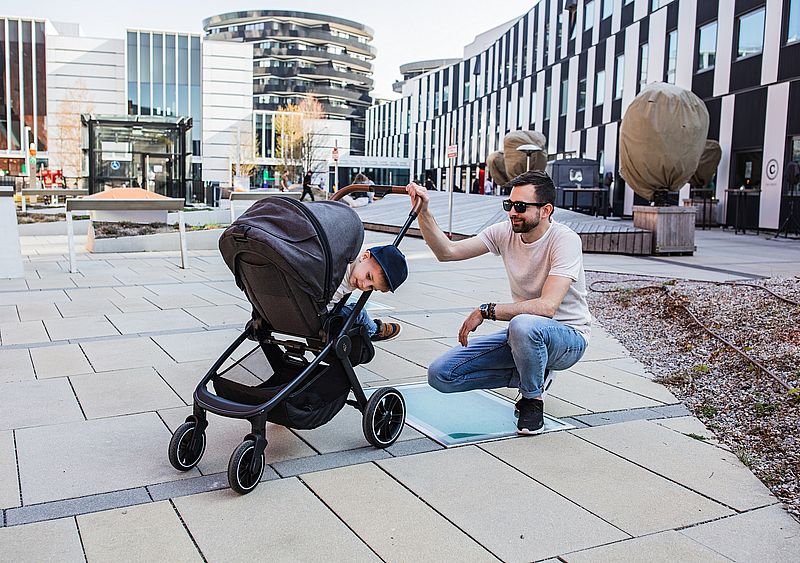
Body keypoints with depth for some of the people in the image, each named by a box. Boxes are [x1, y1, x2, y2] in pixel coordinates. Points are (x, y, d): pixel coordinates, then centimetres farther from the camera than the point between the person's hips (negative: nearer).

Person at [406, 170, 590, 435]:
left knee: (523, 324, -43)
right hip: (522, 334, 6)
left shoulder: (564, 240, -21)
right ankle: (533, 377, 9)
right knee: (440, 374, -6)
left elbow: (547, 306, -32)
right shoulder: (506, 232, -3)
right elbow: (447, 251, -6)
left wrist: (486, 311, -28)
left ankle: (533, 398, -11)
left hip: (567, 337, -6)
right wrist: (423, 212, -19)